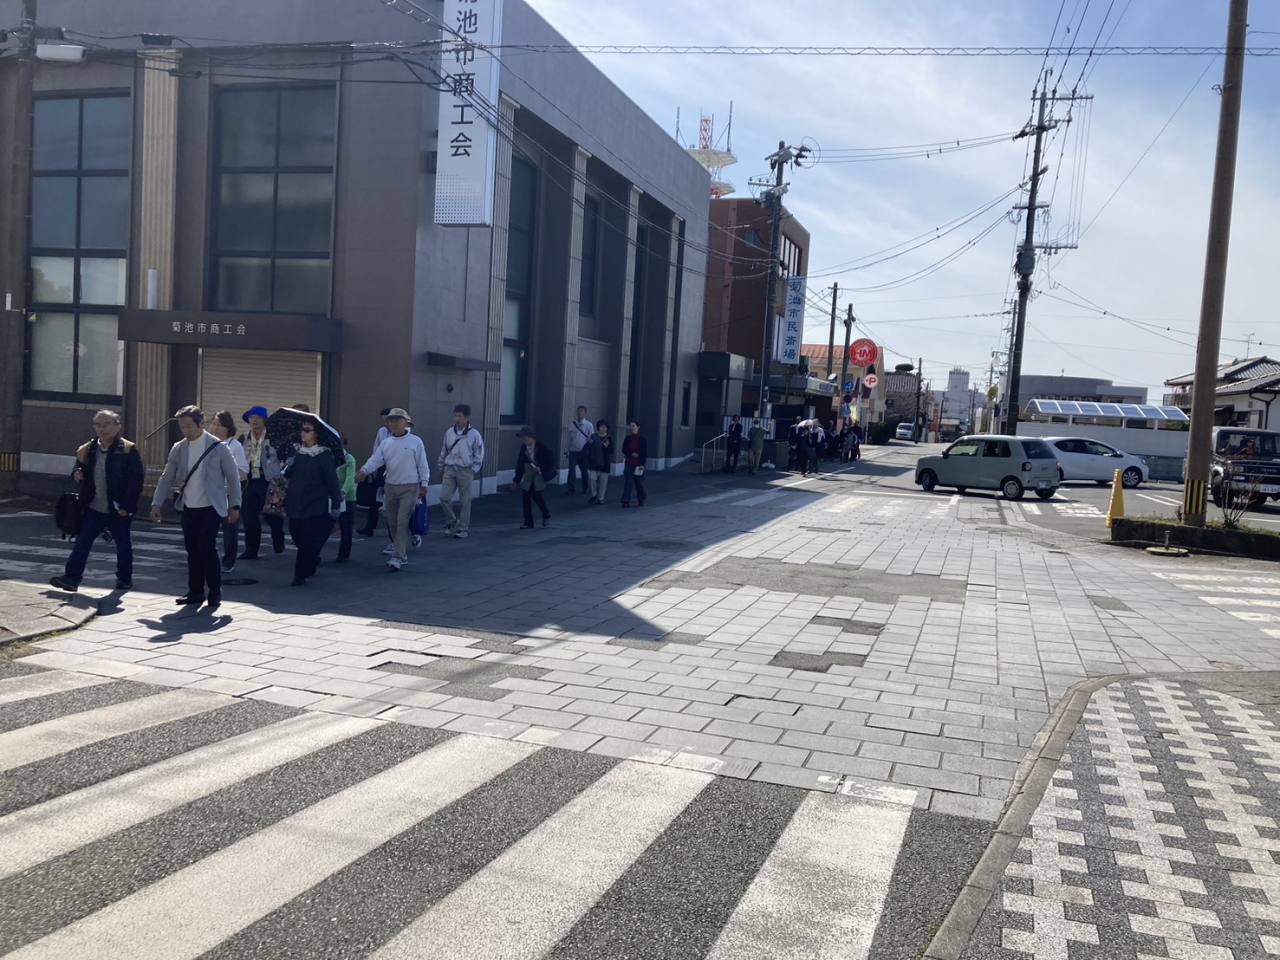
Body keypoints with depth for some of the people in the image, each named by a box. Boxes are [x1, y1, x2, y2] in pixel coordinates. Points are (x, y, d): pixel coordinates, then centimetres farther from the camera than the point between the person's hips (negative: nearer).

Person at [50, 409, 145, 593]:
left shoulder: (128, 450, -9)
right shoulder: (87, 450, 7)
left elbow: (137, 480, -11)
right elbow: (80, 471, 21)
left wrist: (127, 506, -16)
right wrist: (76, 475, -5)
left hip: (118, 511, -4)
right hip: (93, 509, 4)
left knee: (123, 545, 9)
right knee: (82, 542, -2)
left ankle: (124, 578, 24)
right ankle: (72, 577, -1)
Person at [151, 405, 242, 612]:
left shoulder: (217, 447, -7)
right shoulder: (178, 449, 5)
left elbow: (233, 476, -1)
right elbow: (167, 478, 10)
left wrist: (234, 505, -1)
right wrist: (156, 504, 1)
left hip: (211, 508, -4)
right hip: (188, 509, 5)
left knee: (207, 548, -11)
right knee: (193, 551, 8)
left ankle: (215, 592, 2)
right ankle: (195, 593, 18)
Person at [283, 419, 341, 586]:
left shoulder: (324, 456, -7)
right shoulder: (296, 452, 9)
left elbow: (332, 481, -7)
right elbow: (286, 475, 10)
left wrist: (336, 506, -9)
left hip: (315, 507, -5)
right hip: (295, 504, 5)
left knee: (308, 542, -4)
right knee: (297, 537, 11)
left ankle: (300, 575, 6)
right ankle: (313, 561, 35)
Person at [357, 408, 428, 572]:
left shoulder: (415, 442, -3)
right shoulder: (385, 443, 7)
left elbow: (422, 465, -2)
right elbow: (375, 459, -4)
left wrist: (424, 485, -5)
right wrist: (364, 470, -23)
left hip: (410, 488, -5)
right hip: (391, 487, 5)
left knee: (402, 522, -12)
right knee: (392, 523, 11)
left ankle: (397, 558, -13)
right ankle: (403, 554, 25)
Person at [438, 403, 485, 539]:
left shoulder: (474, 434, -6)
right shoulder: (449, 432, 5)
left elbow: (479, 455, 0)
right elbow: (444, 451, 15)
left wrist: (473, 470, -3)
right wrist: (442, 467, 14)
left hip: (465, 471, -3)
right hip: (450, 470, 3)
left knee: (465, 501, 2)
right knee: (444, 497, -5)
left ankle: (462, 529, 12)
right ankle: (452, 522, 17)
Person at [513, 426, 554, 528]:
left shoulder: (541, 447, -11)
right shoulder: (523, 448, 3)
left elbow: (552, 459, -8)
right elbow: (520, 465, 10)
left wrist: (542, 469, -15)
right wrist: (516, 481, 10)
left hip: (539, 475, -5)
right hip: (528, 477, 5)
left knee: (537, 496, -12)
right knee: (525, 497, -2)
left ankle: (546, 516, 16)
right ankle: (528, 522, 8)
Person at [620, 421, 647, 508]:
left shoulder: (642, 439, -2)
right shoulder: (627, 439, 6)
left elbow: (645, 453, -4)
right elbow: (624, 450, 3)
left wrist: (642, 464, -12)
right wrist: (632, 454, -14)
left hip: (638, 464, -2)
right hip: (629, 463, 2)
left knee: (639, 483, 8)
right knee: (627, 482, -6)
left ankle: (641, 501, 24)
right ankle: (626, 501, -7)